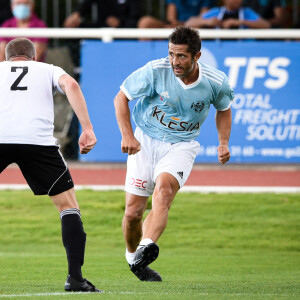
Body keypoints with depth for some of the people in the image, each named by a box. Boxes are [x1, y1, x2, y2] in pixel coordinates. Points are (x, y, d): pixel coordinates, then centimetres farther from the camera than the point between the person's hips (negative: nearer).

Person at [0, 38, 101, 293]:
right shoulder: (48, 70, 27)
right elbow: (71, 85, 6)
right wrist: (87, 129, -2)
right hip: (38, 139, 0)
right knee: (68, 205, 11)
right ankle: (75, 278, 1)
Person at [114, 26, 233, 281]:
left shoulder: (216, 82, -11)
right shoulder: (155, 71, -17)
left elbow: (223, 109, 12)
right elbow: (121, 97, -5)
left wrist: (224, 142, -2)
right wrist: (127, 136, -15)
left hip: (182, 145, 0)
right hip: (146, 141, 0)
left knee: (164, 189, -31)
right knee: (133, 212, -3)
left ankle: (147, 247, -48)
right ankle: (133, 257, 25)